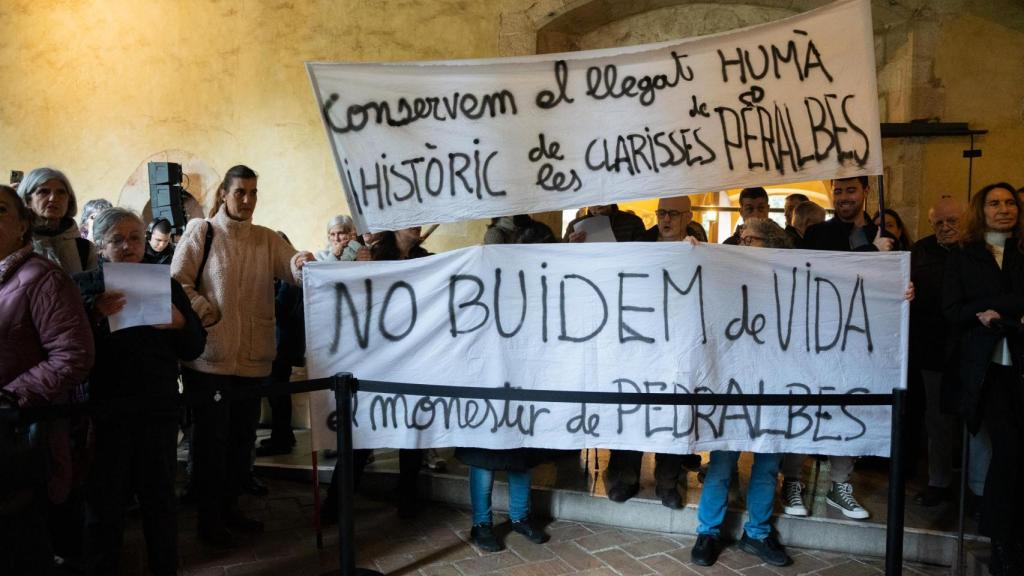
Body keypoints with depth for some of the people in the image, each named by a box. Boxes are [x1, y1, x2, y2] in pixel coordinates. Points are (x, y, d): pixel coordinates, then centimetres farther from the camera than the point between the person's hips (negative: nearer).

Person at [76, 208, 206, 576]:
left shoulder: (166, 285, 7)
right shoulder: (82, 285, 1)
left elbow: (194, 349, 5)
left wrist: (180, 323, -14)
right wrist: (94, 315, -25)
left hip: (158, 410, 2)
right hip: (103, 410, -2)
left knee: (160, 501, 14)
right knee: (104, 507, 8)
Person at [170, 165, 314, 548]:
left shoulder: (267, 239, 8)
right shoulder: (201, 231, -3)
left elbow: (294, 271, -5)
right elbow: (178, 282, -7)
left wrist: (301, 263, -28)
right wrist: (209, 317, -15)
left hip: (254, 357, 5)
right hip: (210, 355, -4)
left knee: (243, 434, 15)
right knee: (211, 437, 6)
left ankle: (230, 507, 32)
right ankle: (208, 516, 20)